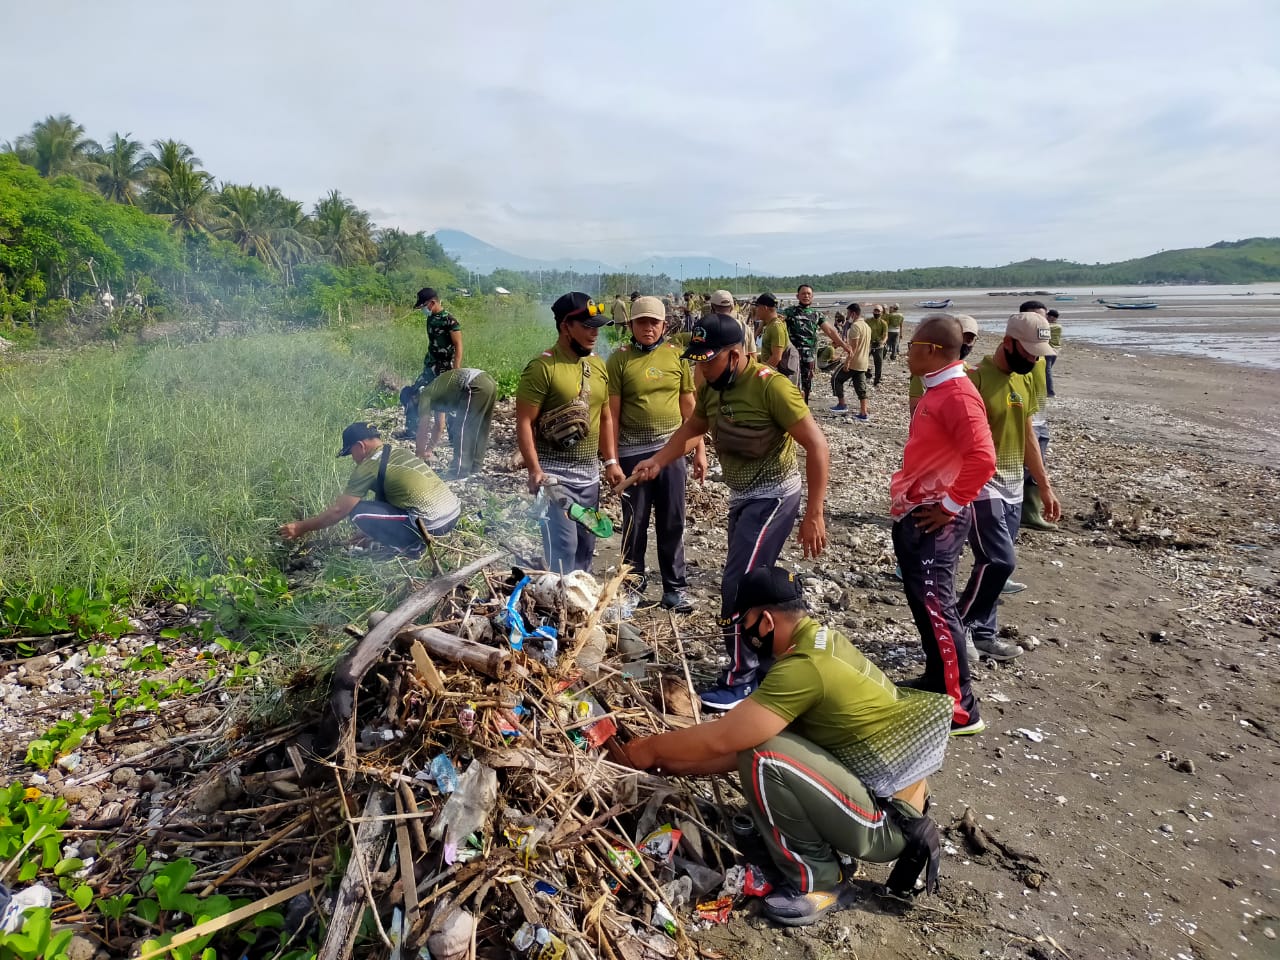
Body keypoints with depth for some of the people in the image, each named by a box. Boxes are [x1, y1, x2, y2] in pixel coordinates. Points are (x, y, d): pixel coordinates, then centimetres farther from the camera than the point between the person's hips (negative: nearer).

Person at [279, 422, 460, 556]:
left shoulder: (368, 466, -5)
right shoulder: (398, 453, 19)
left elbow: (338, 511, 0)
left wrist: (301, 527, 12)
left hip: (430, 524, -8)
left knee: (358, 512, -3)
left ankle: (409, 546, 1)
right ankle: (414, 540, 16)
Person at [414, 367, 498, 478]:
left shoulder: (425, 395, 8)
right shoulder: (436, 393, 32)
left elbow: (422, 429, 9)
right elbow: (437, 427, 41)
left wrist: (420, 453, 20)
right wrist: (429, 450, 46)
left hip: (476, 386, -9)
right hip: (489, 382, 9)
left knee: (462, 430, -1)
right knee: (479, 430, 18)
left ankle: (460, 471, 1)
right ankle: (475, 466, 23)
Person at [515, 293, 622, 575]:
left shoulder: (598, 365, 9)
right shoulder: (543, 367, -13)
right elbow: (524, 423, -14)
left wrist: (611, 461, 9)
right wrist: (535, 471, -21)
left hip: (590, 473, 7)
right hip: (554, 473, -7)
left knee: (585, 545, 14)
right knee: (563, 545, -9)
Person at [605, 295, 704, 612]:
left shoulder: (677, 356, 4)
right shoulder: (620, 359, -3)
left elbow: (689, 406, 8)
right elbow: (612, 412, -4)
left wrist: (700, 450, 6)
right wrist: (612, 458, -7)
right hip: (633, 451, -2)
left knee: (672, 521, 7)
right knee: (634, 521, 9)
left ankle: (675, 587, 19)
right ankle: (633, 581, 25)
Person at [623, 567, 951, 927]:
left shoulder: (805, 667, -26)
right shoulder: (824, 641, 4)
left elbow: (721, 739, -22)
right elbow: (741, 739, 9)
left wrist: (651, 750, -5)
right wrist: (672, 765, 9)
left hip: (884, 823, -10)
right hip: (897, 798, 10)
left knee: (764, 759, -23)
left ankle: (818, 881, 0)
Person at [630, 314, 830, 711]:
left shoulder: (771, 386, -23)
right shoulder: (711, 387, 0)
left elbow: (817, 446, -23)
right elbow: (692, 428, 20)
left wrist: (814, 515, -24)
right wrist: (658, 461, 5)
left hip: (773, 495, -8)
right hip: (740, 495, 8)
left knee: (738, 585, -11)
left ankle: (741, 678, 4)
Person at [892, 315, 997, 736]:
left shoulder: (958, 394, -19)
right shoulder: (936, 390, 13)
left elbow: (982, 459, -29)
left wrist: (950, 506, -20)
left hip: (934, 520, -10)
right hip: (913, 514, 10)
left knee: (935, 607, -6)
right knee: (922, 602, 17)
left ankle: (960, 709, 3)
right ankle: (936, 680, 32)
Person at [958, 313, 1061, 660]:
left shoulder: (1026, 381, 11)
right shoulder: (976, 377, -15)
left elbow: (1027, 435, 19)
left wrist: (1044, 486, 19)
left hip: (1014, 487, 8)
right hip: (982, 485, -8)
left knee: (995, 563, 11)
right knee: (999, 561, -12)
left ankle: (982, 633, 21)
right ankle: (959, 627, 5)